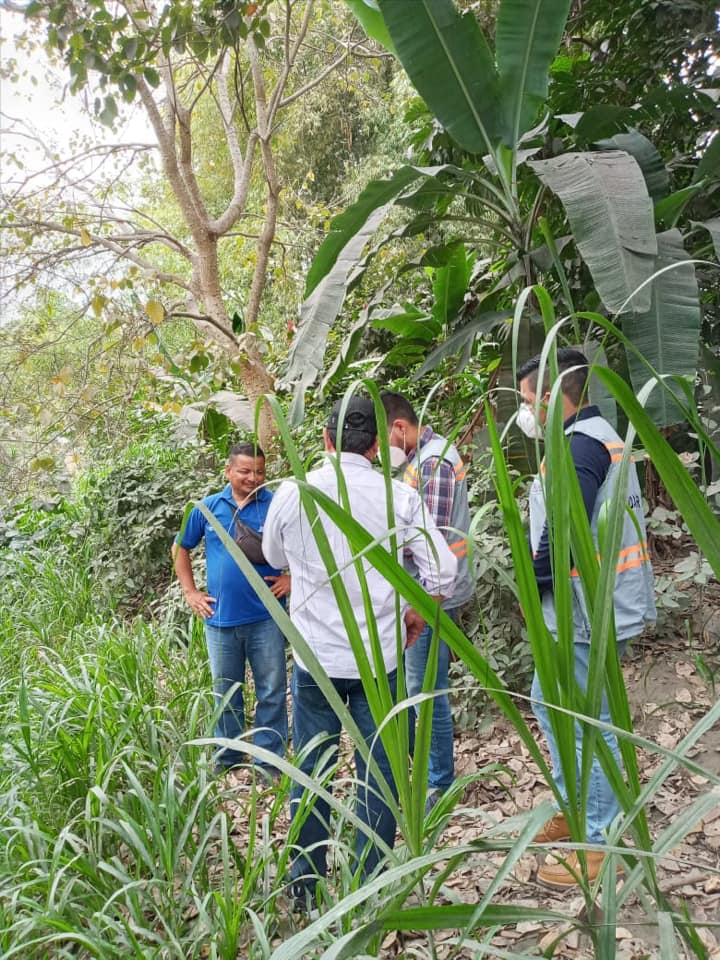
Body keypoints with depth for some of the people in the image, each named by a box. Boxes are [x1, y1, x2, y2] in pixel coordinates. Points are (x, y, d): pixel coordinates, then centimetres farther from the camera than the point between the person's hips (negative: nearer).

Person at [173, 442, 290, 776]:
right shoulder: (208, 508, 2)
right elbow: (180, 548, 14)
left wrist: (293, 577, -9)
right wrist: (190, 592, 8)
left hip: (265, 618, -2)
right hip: (220, 619, 3)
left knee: (272, 694, 6)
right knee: (226, 694, 16)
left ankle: (270, 762, 19)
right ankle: (227, 758, 32)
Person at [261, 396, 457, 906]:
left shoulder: (293, 494, -6)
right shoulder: (401, 497, -7)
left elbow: (275, 557, 12)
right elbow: (443, 572, -6)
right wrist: (417, 614, 11)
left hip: (316, 657, 1)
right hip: (379, 656, 0)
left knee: (310, 773, 14)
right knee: (378, 773, 12)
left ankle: (305, 886, 27)